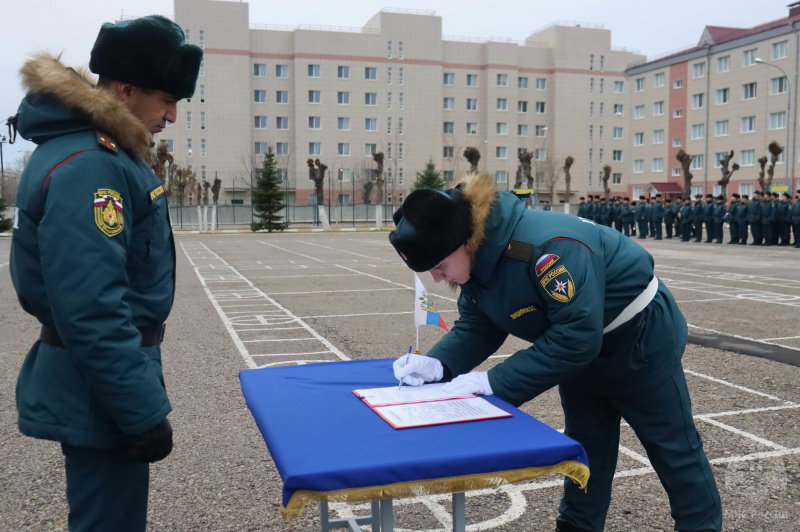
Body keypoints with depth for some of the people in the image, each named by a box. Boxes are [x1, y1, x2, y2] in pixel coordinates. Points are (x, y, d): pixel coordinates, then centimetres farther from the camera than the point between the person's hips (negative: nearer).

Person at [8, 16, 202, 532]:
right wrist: (145, 412, -23)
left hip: (105, 384, 10)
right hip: (102, 395, -10)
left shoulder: (102, 153, 9)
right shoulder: (85, 168, -24)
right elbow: (91, 312, -29)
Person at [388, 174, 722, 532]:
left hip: (640, 338, -7)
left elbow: (576, 335, -41)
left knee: (672, 446, 11)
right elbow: (475, 327, -5)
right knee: (584, 447, 18)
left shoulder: (546, 245, -40)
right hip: (587, 349, 7)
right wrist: (437, 363, -25)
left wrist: (496, 381, -37)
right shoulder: (477, 258, -11)